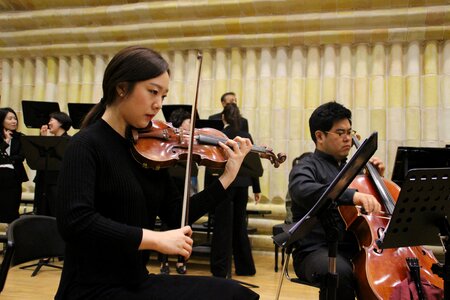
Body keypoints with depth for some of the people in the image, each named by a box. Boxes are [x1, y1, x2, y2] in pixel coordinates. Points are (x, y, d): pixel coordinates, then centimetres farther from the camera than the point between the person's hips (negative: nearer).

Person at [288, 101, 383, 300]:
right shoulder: (306, 168, -1)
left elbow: (372, 207, 28)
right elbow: (303, 190, -27)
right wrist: (352, 195, -40)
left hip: (355, 249, 6)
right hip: (316, 252, -6)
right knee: (341, 272, -35)